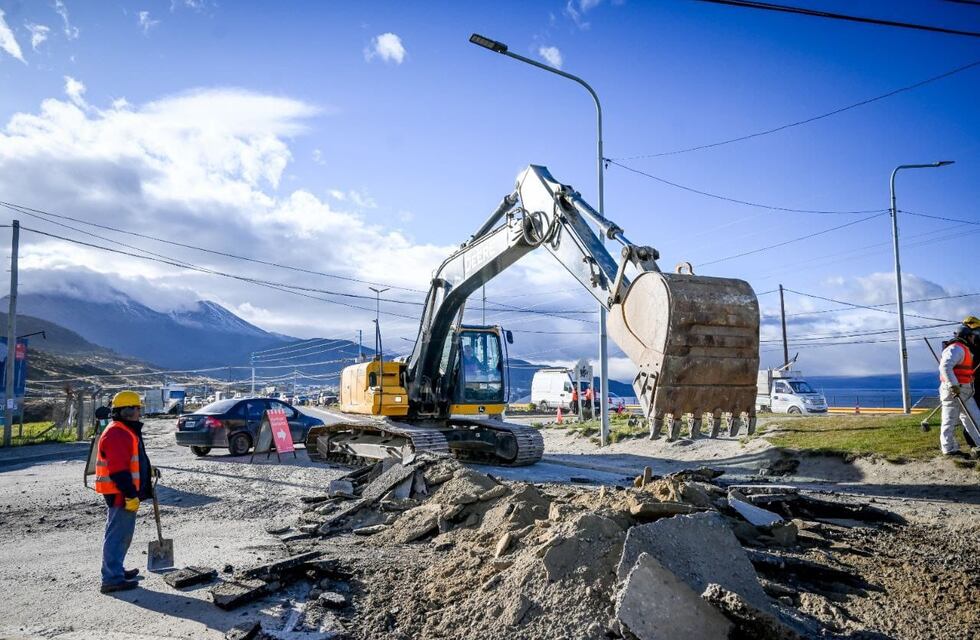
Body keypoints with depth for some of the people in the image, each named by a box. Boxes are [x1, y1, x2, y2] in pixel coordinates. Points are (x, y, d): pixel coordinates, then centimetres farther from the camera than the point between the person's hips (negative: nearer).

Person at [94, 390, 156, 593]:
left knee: (123, 533, 20)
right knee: (117, 535, -6)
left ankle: (116, 570, 32)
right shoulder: (116, 434, -19)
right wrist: (130, 495, -24)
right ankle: (112, 579, -2)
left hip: (126, 493, 11)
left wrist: (149, 470, 22)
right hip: (120, 493, -11)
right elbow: (119, 470, -25)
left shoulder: (127, 431, 16)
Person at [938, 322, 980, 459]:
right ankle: (949, 449, 4)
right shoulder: (957, 348, -16)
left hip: (964, 392, 10)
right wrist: (953, 385, -32)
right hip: (954, 391, -10)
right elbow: (945, 366, -30)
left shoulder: (965, 349, 18)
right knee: (950, 420, -2)